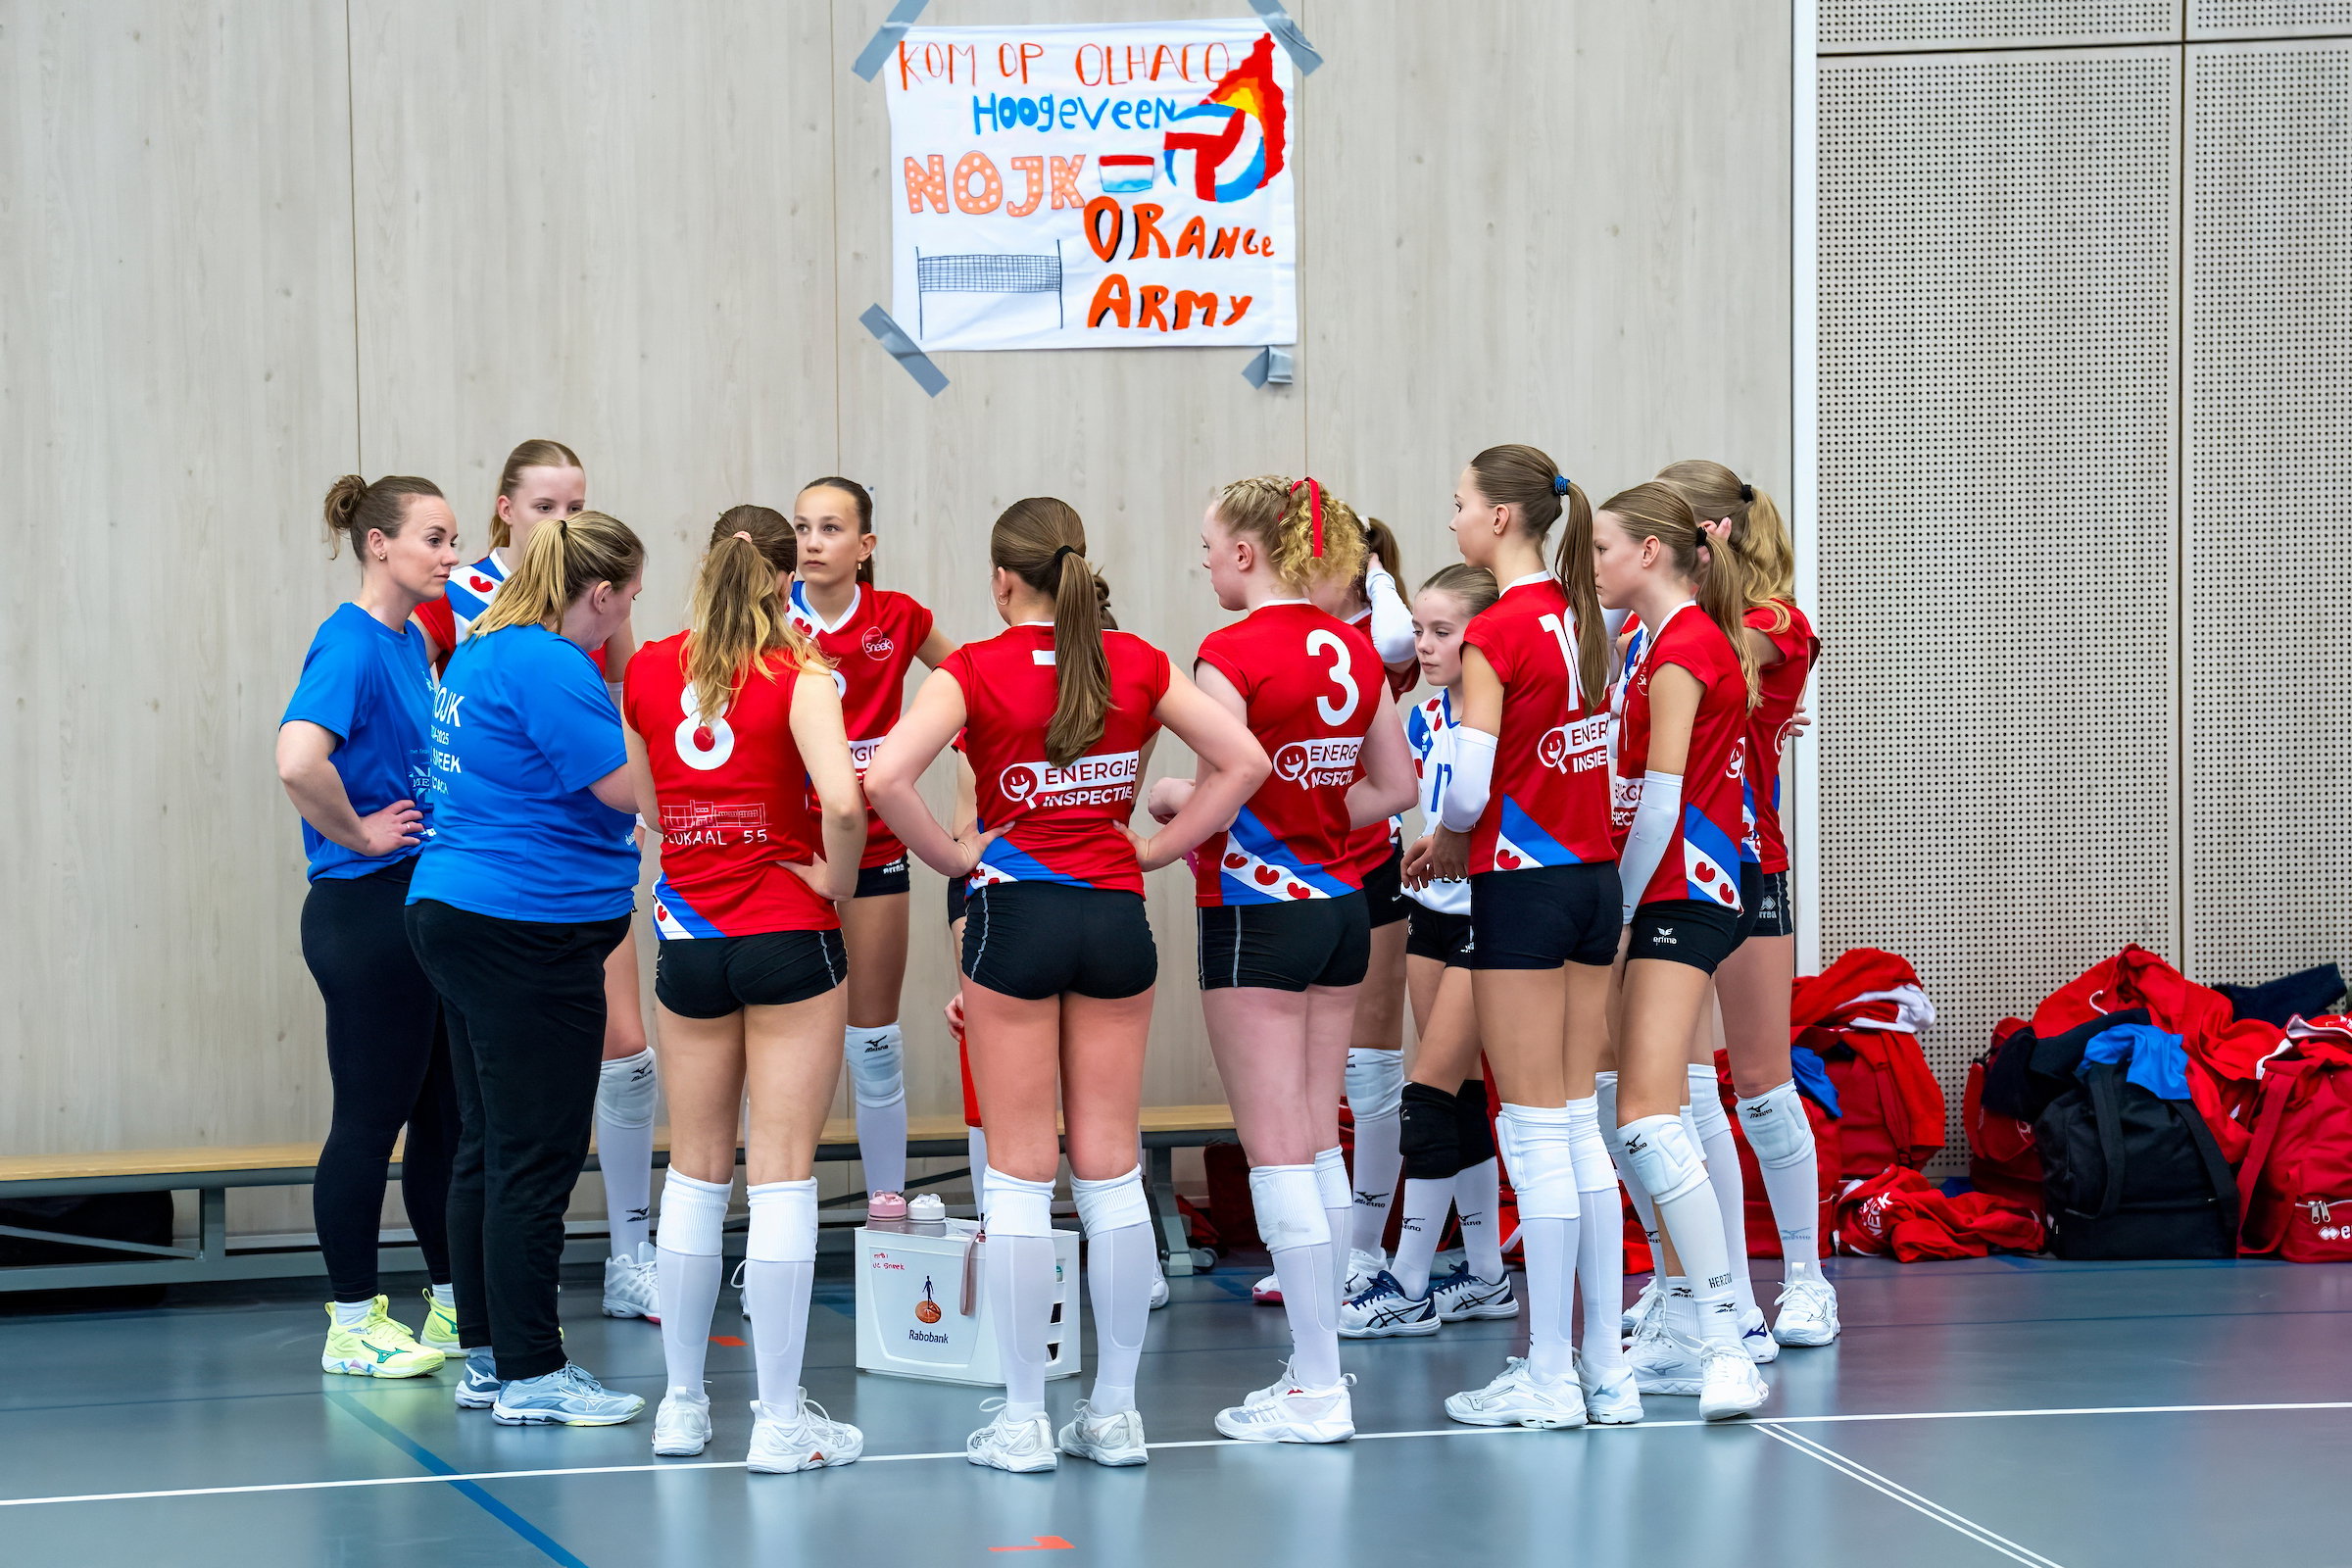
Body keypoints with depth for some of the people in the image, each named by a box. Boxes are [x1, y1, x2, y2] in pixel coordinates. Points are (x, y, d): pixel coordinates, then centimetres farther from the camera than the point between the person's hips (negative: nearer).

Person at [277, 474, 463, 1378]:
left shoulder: (411, 643, 11)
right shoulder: (349, 645, -16)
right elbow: (298, 760, -33)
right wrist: (359, 834, -20)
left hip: (431, 908, 9)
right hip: (366, 908, -9)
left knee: (446, 1113, 13)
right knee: (371, 1117, -1)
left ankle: (454, 1305, 22)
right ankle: (352, 1326, 8)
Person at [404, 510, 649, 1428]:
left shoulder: (481, 654, 14)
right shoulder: (547, 667, -17)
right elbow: (630, 787, -17)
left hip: (457, 912, 10)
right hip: (530, 930, -10)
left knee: (489, 1148, 14)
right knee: (535, 1160, -4)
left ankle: (489, 1358, 19)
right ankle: (530, 1376, 1)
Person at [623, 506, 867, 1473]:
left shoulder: (648, 671, 1)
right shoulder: (797, 676, -11)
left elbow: (643, 800, 11)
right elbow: (841, 801, -24)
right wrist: (837, 879, -8)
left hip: (689, 938, 4)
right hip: (789, 935, -4)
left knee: (696, 1169, 15)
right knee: (783, 1172, -1)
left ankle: (682, 1404, 20)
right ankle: (781, 1421, -1)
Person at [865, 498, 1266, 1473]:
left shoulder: (977, 671, -9)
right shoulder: (1136, 664, 1)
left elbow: (886, 777, -21)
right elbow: (1242, 760, 1)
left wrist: (953, 857, -8)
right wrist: (1157, 849, 5)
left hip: (1016, 915, -3)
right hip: (1116, 917, 3)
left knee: (1020, 1174, 2)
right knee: (1111, 1172, 8)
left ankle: (1023, 1421, 3)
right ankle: (1114, 1411, 12)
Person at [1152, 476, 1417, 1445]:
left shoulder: (1232, 653, -15)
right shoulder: (1353, 650, 7)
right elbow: (1395, 787, 12)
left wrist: (1170, 803, -4)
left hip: (1259, 915, -7)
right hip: (1340, 904, 7)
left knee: (1278, 1154, -2)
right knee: (1318, 1145, 14)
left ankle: (1317, 1392, -1)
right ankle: (1317, 1371, 17)